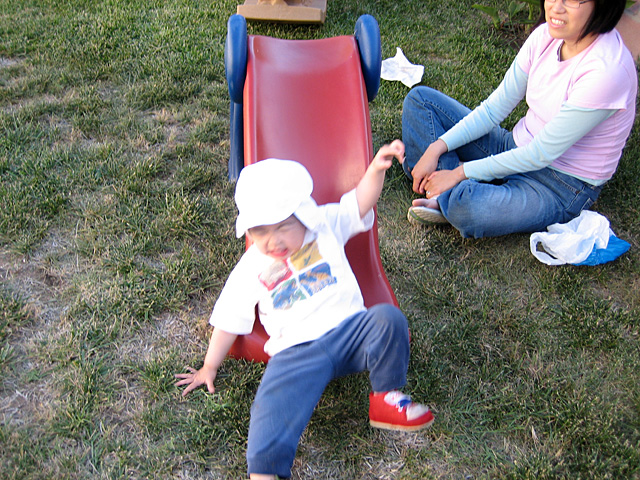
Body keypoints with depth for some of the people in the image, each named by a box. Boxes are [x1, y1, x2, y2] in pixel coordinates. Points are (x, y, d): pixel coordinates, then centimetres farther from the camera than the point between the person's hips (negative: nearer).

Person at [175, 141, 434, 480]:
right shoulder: (250, 270, 10)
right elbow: (229, 320, 14)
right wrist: (209, 367, 16)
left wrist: (376, 169, -14)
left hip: (350, 329, 1)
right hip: (298, 351, -1)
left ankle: (385, 399, -6)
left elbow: (359, 204, 5)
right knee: (275, 401, -25)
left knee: (387, 319, -26)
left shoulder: (325, 226, 10)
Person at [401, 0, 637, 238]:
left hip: (561, 189, -8)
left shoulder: (607, 71, -27)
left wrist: (462, 172, -18)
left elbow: (541, 154, -23)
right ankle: (448, 195, -12)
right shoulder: (547, 35, -6)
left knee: (465, 208, -40)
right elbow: (495, 108, 0)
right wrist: (437, 148, -11)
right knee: (420, 98, 2)